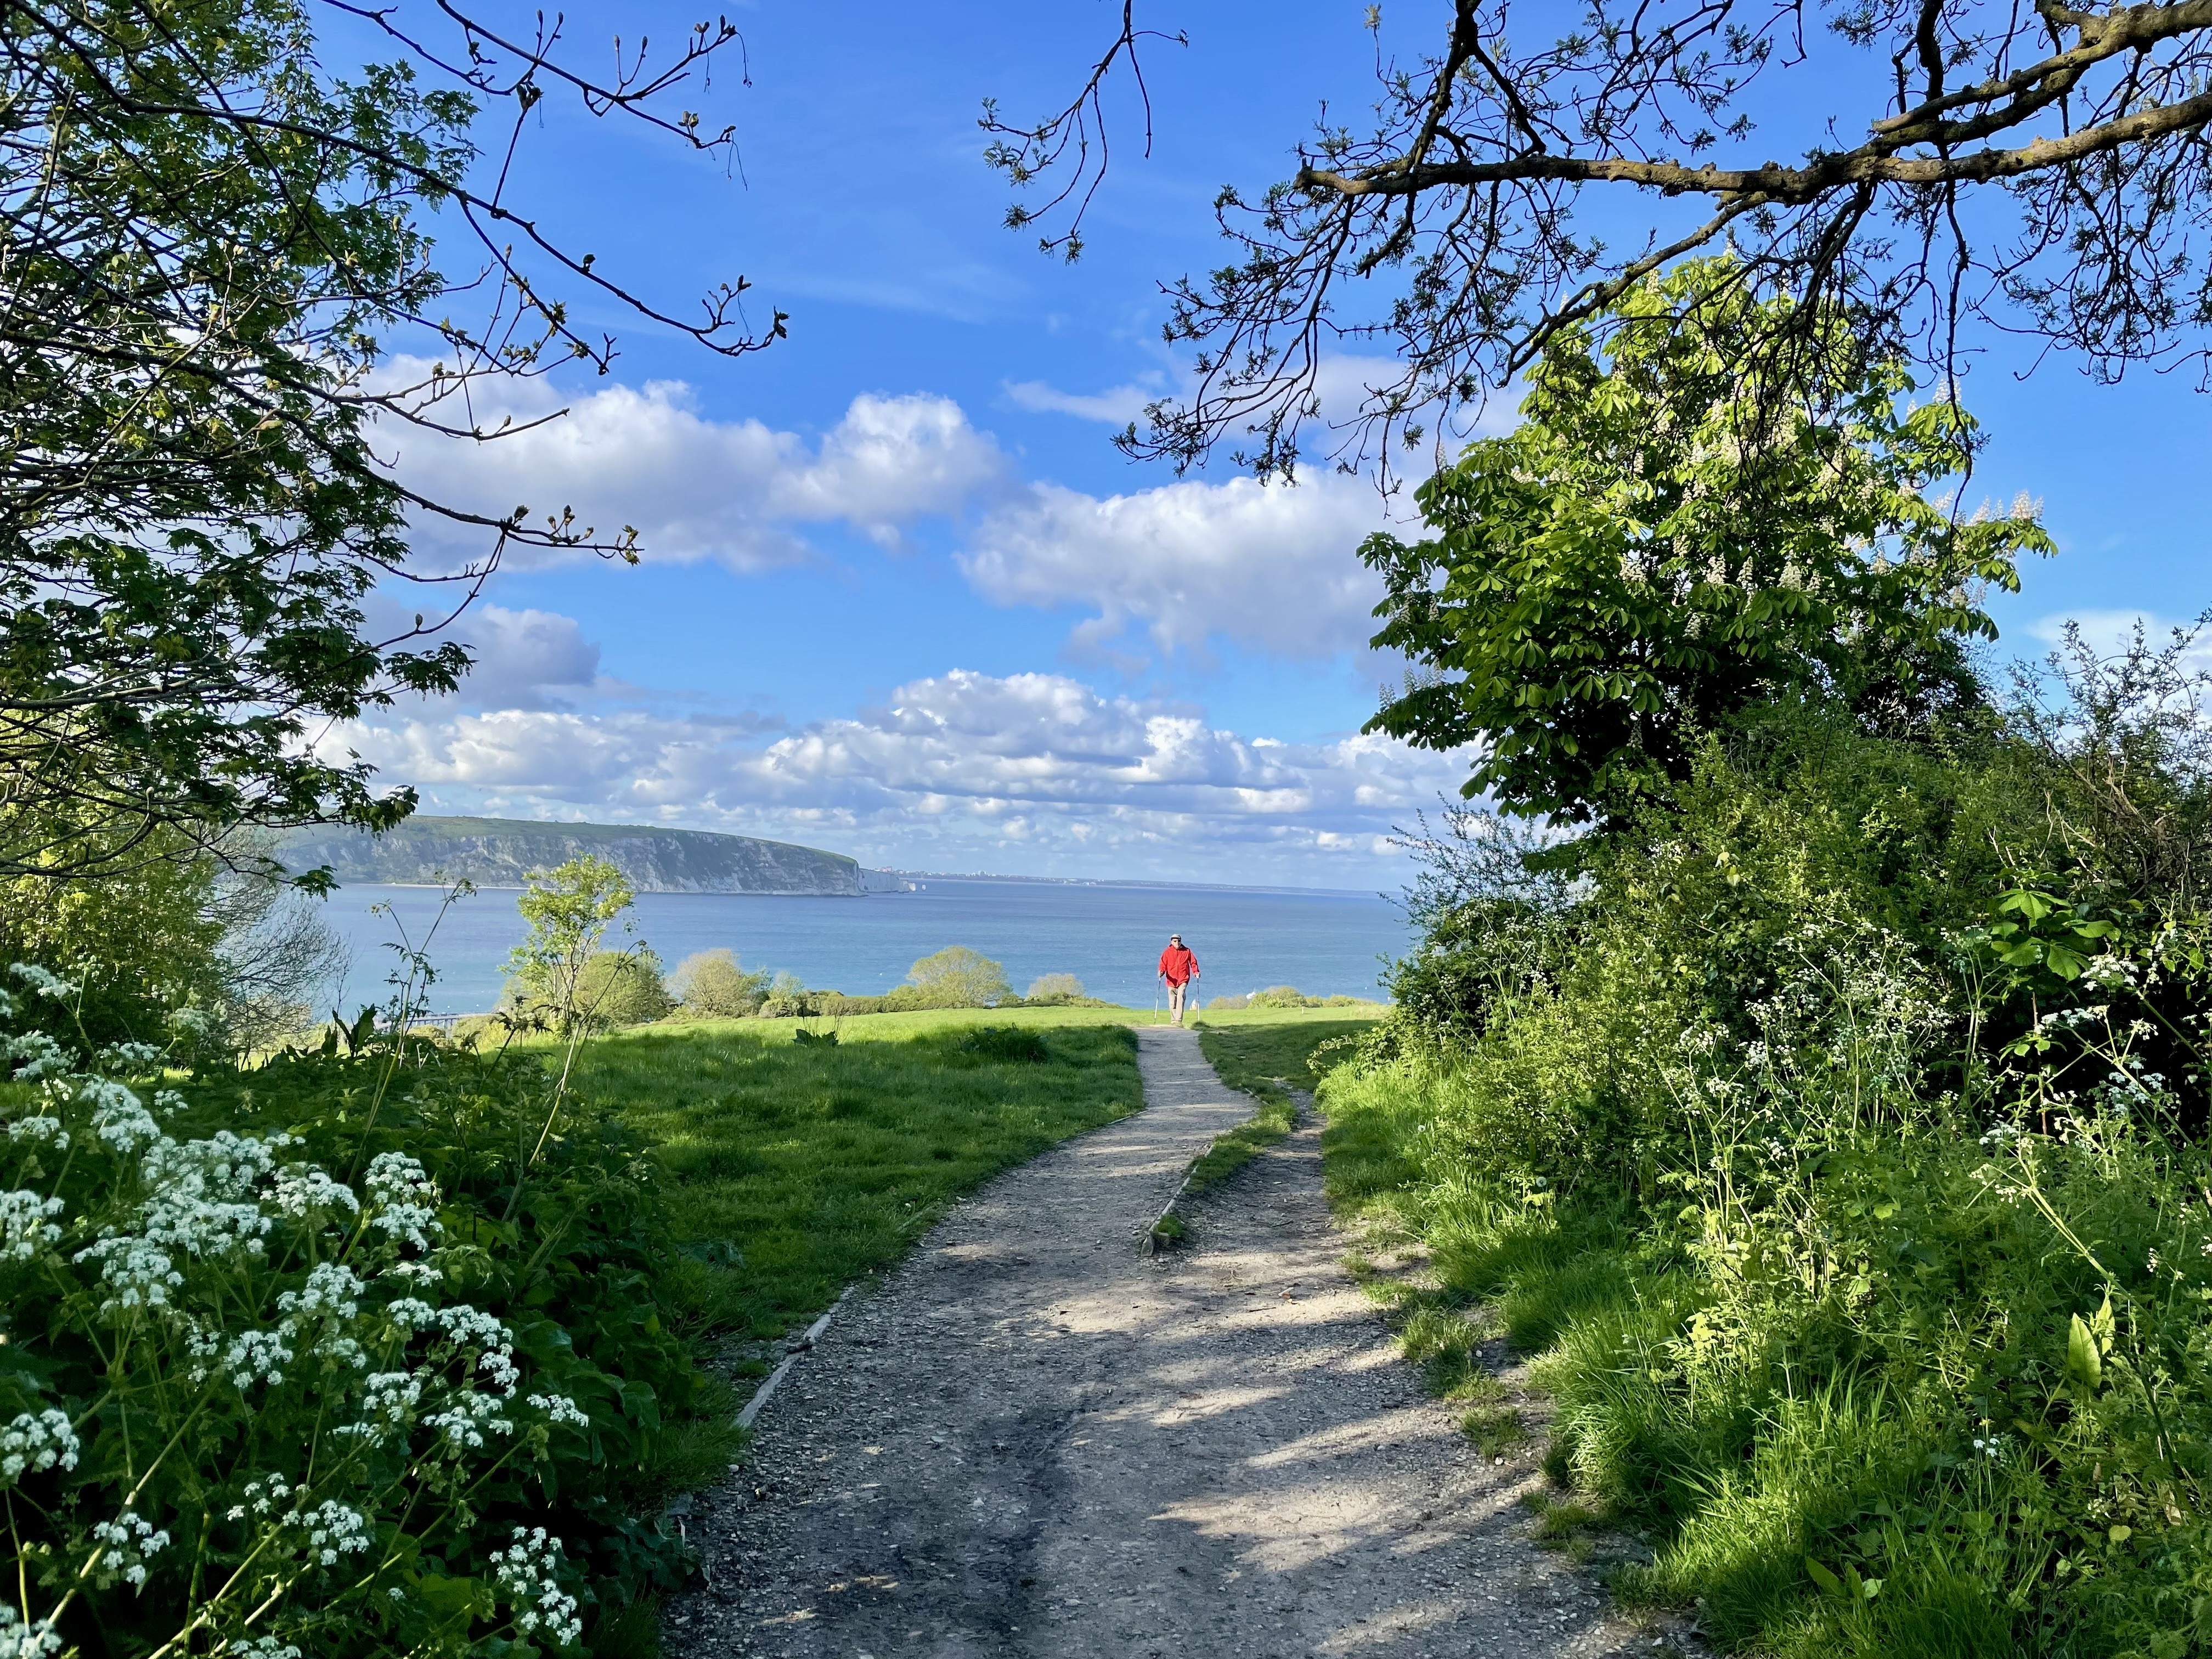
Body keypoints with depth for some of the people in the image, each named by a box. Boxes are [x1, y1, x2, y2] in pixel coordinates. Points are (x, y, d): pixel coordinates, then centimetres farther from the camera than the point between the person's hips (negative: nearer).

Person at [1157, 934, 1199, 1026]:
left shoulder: (1187, 951, 7)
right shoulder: (1167, 952, 6)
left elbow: (1193, 962, 10)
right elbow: (1163, 964, 1)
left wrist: (1196, 972, -7)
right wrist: (1161, 971, -20)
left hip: (1183, 979, -1)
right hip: (1172, 980, 1)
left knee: (1180, 997, -20)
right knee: (1172, 1002, 4)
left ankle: (1179, 1020, -24)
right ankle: (1174, 1020, 18)